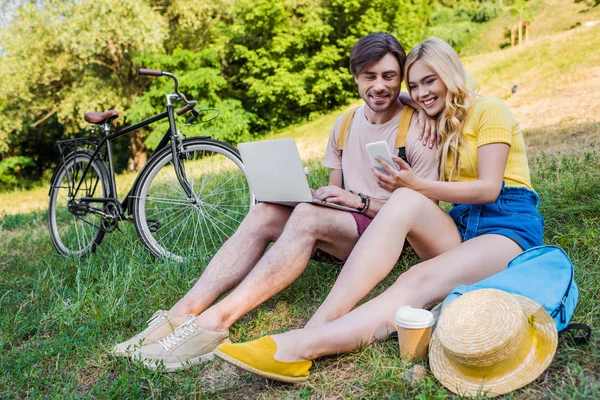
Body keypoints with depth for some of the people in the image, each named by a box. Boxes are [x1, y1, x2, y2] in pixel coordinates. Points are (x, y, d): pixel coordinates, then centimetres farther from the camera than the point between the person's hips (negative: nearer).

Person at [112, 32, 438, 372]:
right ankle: (185, 312, -30)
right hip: (343, 226, 6)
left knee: (307, 216, -35)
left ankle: (218, 319, -41)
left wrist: (360, 201, -20)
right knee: (263, 214, -20)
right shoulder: (344, 125, 12)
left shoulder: (417, 129, -7)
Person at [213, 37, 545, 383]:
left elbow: (488, 188, -11)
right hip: (460, 226, 5)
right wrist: (407, 189, -9)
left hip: (508, 225, -4)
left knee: (418, 282, -35)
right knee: (405, 201, -30)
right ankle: (319, 324, -44)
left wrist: (417, 186, -20)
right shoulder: (441, 124, 23)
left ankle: (304, 344, -50)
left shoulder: (488, 109, 2)